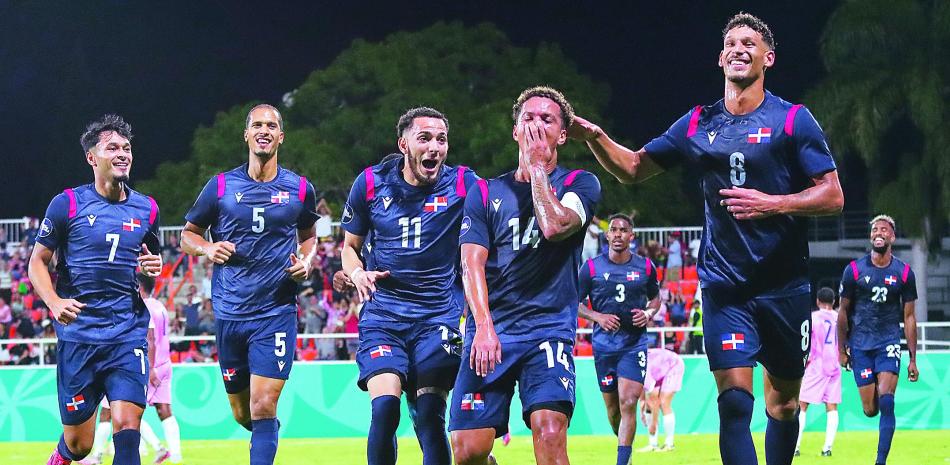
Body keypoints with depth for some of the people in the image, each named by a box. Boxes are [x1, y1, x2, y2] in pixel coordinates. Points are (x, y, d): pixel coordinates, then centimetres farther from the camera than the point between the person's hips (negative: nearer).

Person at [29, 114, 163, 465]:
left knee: (127, 429, -15)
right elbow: (38, 262, 4)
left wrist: (153, 269, 0)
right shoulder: (68, 204, -1)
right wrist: (54, 303, -14)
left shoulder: (146, 209, 10)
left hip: (128, 334, 2)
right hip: (78, 334, -2)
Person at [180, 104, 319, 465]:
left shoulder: (300, 189, 3)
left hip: (277, 311, -2)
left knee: (263, 407, -15)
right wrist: (208, 249, -10)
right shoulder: (221, 186, 2)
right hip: (230, 313, 2)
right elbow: (188, 234, 11)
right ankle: (266, 433, 45)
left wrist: (306, 261, 0)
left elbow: (308, 235, 21)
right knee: (242, 414, 12)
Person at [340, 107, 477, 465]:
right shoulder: (370, 184, 3)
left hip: (437, 315, 0)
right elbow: (350, 246, 16)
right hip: (383, 313, 0)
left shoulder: (462, 185, -2)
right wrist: (358, 274, -6)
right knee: (384, 406, -17)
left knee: (430, 417, -9)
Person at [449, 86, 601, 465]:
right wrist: (484, 327, -14)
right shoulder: (486, 193, 12)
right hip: (489, 328, 2)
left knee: (549, 432, -24)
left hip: (549, 328, -2)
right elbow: (472, 263, 1)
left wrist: (537, 166, -3)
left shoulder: (579, 184, 6)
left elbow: (555, 226, -16)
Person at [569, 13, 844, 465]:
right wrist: (595, 138, -3)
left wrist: (773, 203, -21)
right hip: (724, 286, 1)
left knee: (783, 401, 9)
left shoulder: (793, 120, -3)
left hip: (784, 286, -1)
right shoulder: (697, 124, 8)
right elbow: (633, 168, 16)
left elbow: (832, 195, -6)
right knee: (734, 397, -13)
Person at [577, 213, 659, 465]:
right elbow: (576, 303, 4)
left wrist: (648, 313, -5)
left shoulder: (645, 267, 2)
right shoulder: (591, 267, -2)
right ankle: (624, 445, 34)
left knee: (628, 403, -15)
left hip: (635, 343, -1)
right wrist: (597, 317, -13)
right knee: (612, 406, 8)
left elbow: (655, 298, 17)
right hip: (604, 342, 1)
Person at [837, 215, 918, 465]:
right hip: (860, 344, 0)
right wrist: (841, 349, 7)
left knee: (886, 401, -18)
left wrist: (913, 359, 4)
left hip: (889, 342, 0)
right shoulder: (854, 270, -1)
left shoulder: (904, 273, 1)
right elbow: (844, 311, 8)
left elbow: (909, 317, 5)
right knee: (870, 410, -3)